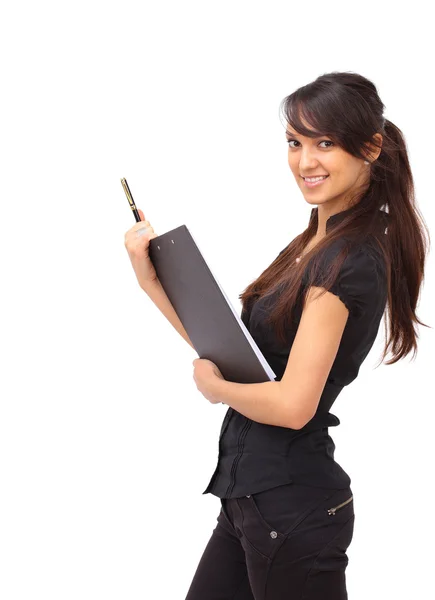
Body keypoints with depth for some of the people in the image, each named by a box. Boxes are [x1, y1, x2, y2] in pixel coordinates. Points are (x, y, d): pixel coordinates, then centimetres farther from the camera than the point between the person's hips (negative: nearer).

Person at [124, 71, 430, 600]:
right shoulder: (312, 244, 11)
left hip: (290, 505, -9)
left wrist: (214, 387, -7)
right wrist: (152, 279, 2)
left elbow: (292, 403, -25)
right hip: (251, 494, 9)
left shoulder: (350, 262, -18)